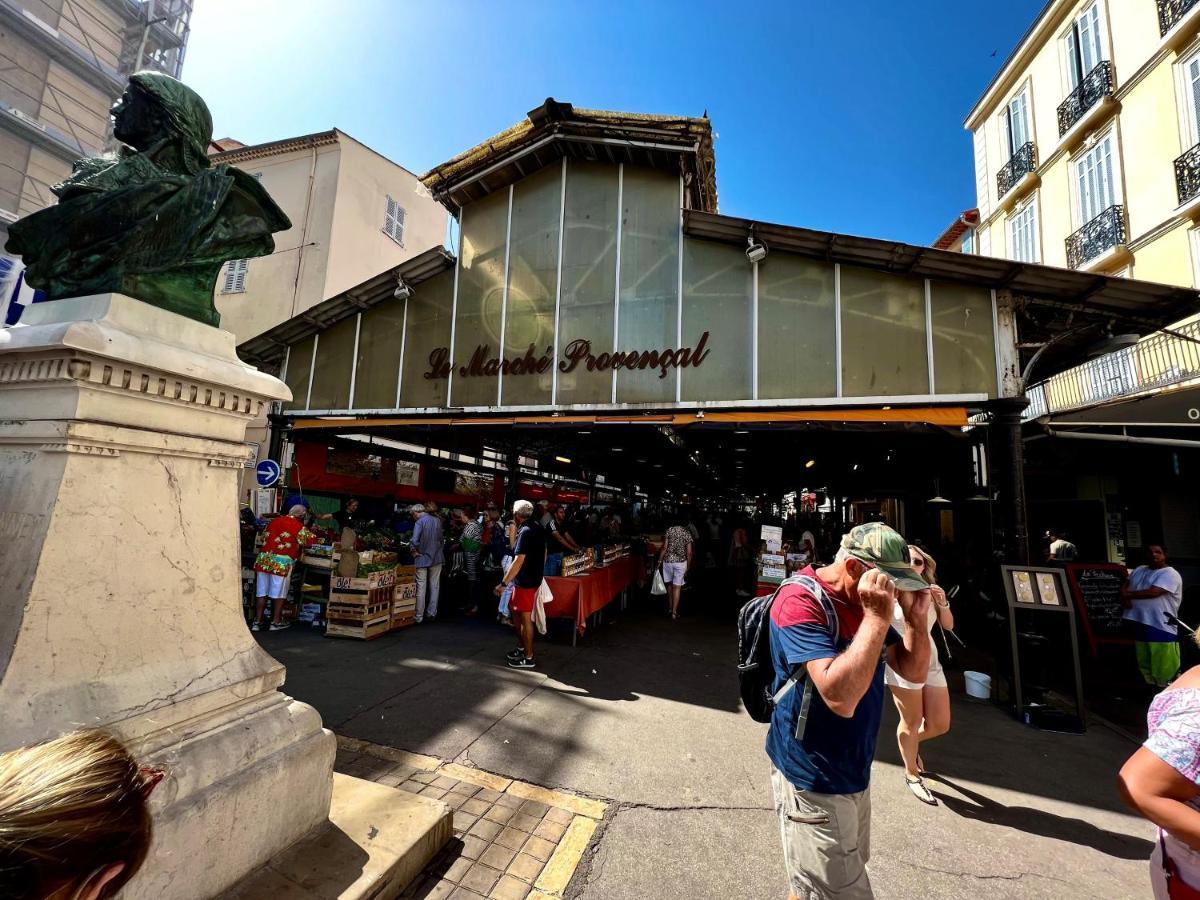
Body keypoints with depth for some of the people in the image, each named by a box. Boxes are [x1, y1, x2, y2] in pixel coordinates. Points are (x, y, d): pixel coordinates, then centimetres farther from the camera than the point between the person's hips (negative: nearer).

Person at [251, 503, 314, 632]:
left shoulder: (274, 520, 13)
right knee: (278, 593, 6)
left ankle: (257, 622, 17)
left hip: (264, 560, 6)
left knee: (261, 592, 12)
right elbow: (310, 540, -3)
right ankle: (276, 622, 15)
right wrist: (312, 533, 16)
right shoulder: (298, 526, -7)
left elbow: (264, 538, 22)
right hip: (281, 562, -6)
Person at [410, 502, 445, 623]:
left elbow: (415, 541, -25)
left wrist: (415, 551, -9)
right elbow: (440, 538, 6)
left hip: (423, 558, -4)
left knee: (421, 587, 5)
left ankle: (419, 616, 11)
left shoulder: (419, 522, -14)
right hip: (437, 557, 4)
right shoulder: (437, 520, 2)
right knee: (434, 586, 12)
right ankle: (432, 612, 19)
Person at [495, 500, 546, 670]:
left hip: (526, 581, -9)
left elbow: (519, 560, -25)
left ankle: (528, 657, 15)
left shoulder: (526, 532, -21)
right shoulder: (538, 526, 6)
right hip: (535, 576, 10)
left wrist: (503, 583, -22)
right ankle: (523, 647, 31)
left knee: (525, 617, 2)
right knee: (513, 608, 21)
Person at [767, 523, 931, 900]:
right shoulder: (800, 600, -26)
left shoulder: (865, 602, 1)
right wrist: (877, 617, -32)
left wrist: (917, 617, -11)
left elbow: (914, 671, 5)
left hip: (853, 771, 8)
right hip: (814, 779, -8)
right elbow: (840, 696, -35)